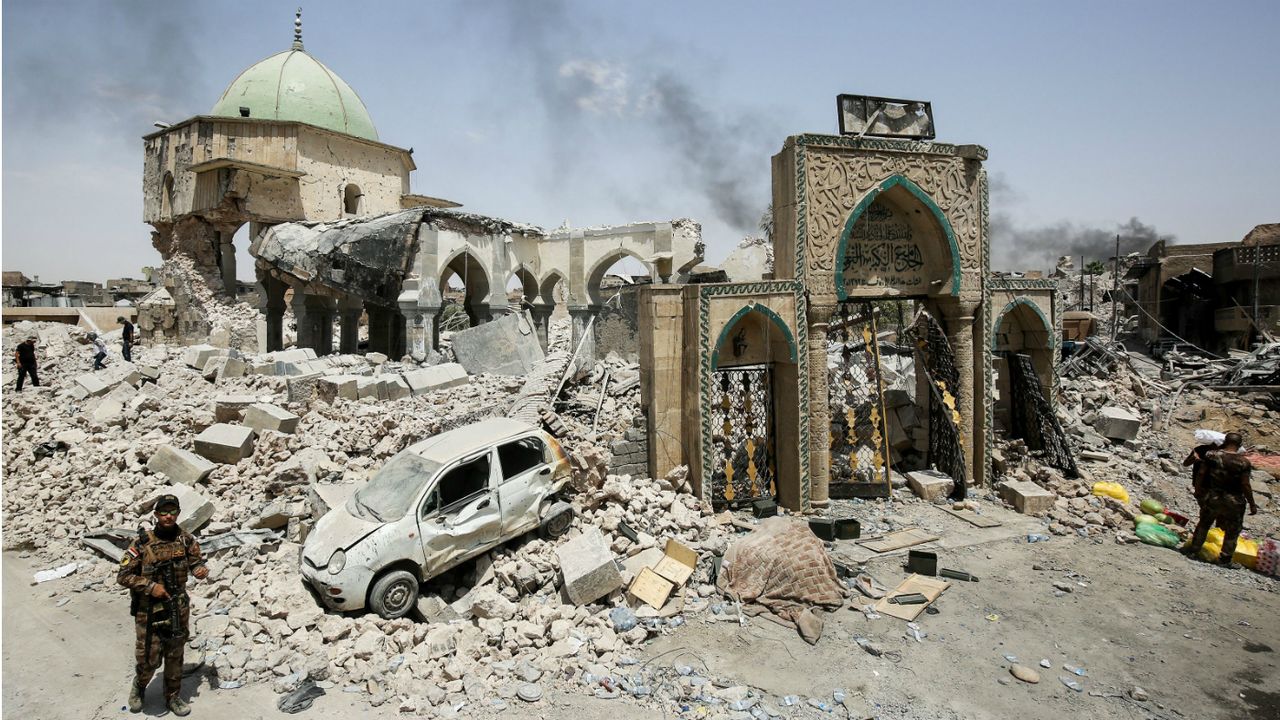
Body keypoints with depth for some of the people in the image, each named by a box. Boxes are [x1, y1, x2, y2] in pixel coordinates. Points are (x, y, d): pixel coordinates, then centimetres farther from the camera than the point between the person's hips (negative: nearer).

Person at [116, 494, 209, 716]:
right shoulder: (142, 543, -14)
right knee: (149, 659, 6)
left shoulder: (185, 539, -4)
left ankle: (172, 697, 32)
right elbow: (123, 576, -9)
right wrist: (150, 586, -20)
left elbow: (195, 560, 6)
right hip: (149, 612, -3)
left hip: (178, 609, 3)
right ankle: (138, 688, 38)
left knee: (175, 657, 14)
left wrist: (201, 569, -17)